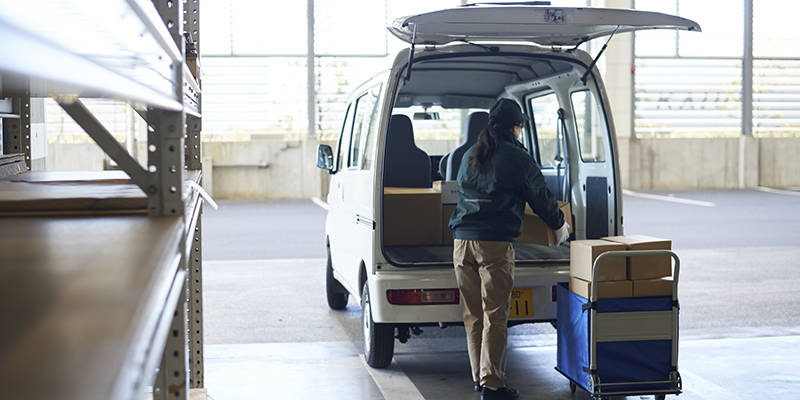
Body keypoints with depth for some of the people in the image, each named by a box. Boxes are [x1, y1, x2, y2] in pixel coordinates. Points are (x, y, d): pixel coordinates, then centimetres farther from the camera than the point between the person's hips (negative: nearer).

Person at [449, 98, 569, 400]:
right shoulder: (516, 157, -2)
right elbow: (540, 197, 5)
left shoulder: (470, 156, 17)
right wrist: (559, 224, 22)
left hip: (462, 240, 6)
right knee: (494, 315, -4)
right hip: (495, 242, -6)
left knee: (473, 314, 12)